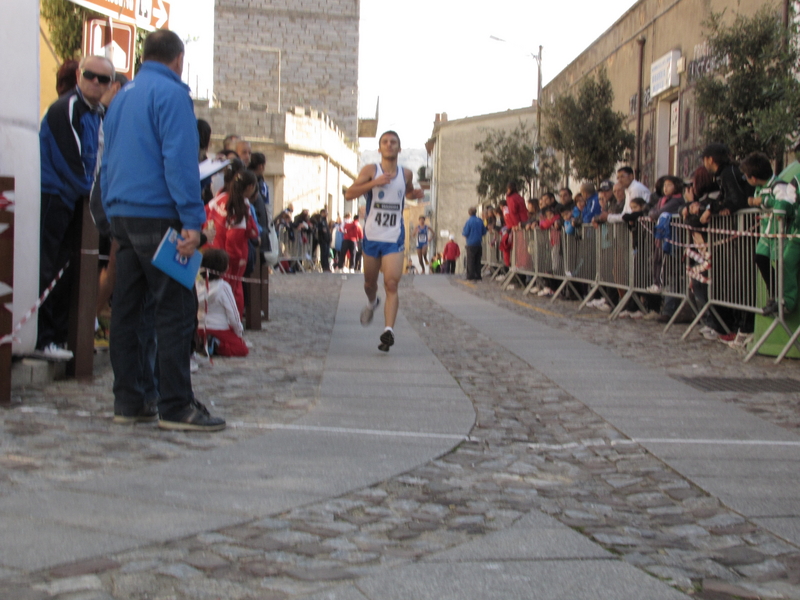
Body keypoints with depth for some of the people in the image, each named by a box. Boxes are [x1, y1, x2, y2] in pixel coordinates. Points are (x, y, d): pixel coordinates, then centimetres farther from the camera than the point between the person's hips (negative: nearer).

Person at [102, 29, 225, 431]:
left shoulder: (122, 97, 18)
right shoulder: (171, 94, -8)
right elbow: (180, 160, -16)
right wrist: (192, 220, -18)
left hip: (122, 216, 9)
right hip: (157, 215, -9)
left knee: (126, 308, 9)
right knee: (177, 309, -6)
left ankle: (127, 401, 13)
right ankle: (175, 406, -8)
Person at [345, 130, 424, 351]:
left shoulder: (406, 174, 7)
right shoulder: (371, 170, -2)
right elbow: (349, 194, -11)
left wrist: (416, 194, 5)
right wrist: (374, 183, -23)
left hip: (394, 237, 0)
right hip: (371, 236, 0)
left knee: (391, 284, -15)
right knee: (369, 282, 15)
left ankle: (388, 330, -22)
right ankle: (372, 303, 49)